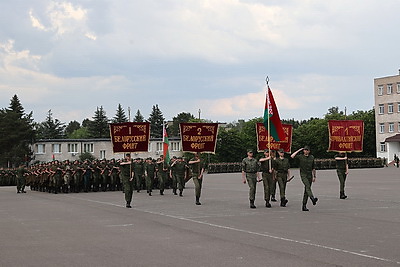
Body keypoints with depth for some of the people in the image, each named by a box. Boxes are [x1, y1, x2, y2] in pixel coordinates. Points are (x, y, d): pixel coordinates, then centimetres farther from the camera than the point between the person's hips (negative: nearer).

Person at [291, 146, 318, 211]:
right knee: (307, 186, -27)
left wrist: (314, 176, 16)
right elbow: (292, 156, -15)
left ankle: (304, 206, 8)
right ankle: (313, 199, -45)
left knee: (306, 191, 5)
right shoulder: (300, 156, 1)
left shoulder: (312, 157, 12)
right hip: (303, 175, -4)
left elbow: (313, 168, 17)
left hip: (309, 175, 4)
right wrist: (299, 150, -7)